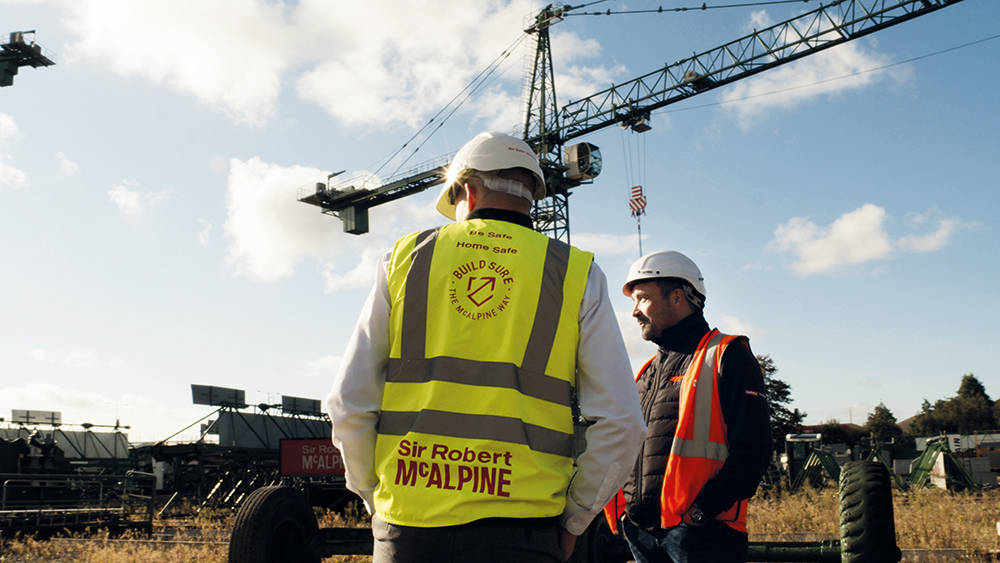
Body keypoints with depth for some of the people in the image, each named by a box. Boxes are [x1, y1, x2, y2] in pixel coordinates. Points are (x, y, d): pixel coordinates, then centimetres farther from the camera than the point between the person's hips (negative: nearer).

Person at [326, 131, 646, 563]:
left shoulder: (405, 258, 7)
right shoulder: (577, 274, 4)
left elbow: (348, 404, 4)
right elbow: (619, 423, -2)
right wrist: (570, 522, 9)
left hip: (407, 528, 1)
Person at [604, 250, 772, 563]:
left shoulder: (726, 356, -1)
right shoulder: (648, 372, 20)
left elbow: (752, 449, -11)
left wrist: (700, 511, -18)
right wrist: (625, 510, 7)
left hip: (702, 534, -6)